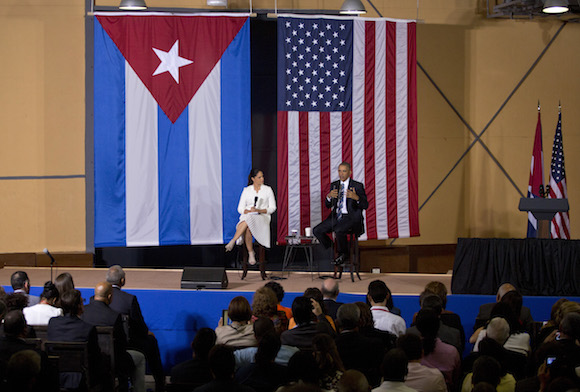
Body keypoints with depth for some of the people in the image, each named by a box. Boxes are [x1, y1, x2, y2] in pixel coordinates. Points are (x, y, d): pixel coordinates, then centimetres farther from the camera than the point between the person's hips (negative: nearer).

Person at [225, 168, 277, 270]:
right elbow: (240, 209, 8)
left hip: (262, 217, -1)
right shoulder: (247, 190, 12)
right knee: (247, 229, -38)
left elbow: (272, 208, 4)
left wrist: (259, 210, -13)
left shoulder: (267, 190, 9)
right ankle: (251, 253, -29)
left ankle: (232, 241, -41)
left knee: (248, 220, -39)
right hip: (247, 216, 1)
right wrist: (249, 211, -13)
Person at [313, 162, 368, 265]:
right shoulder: (334, 185, 11)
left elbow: (365, 205, -8)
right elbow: (327, 205, 10)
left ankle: (343, 254, -10)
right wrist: (329, 196, -13)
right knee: (317, 231, -12)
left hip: (351, 217, -6)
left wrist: (356, 197, -28)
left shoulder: (358, 186, -3)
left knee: (338, 230, -35)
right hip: (336, 217, 6)